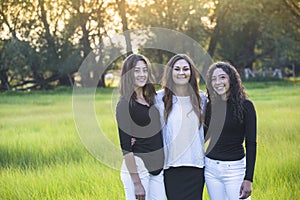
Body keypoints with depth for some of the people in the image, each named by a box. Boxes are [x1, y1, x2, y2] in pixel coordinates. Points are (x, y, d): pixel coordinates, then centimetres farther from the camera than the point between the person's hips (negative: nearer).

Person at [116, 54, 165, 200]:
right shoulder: (125, 104, -8)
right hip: (136, 166, -7)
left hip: (157, 166, 7)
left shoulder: (151, 99, 12)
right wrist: (136, 182, -16)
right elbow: (125, 146, -12)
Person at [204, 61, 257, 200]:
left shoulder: (245, 105, -6)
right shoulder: (210, 106, 6)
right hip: (211, 168, 4)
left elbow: (251, 143, -7)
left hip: (235, 168, -4)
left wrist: (248, 179, -12)